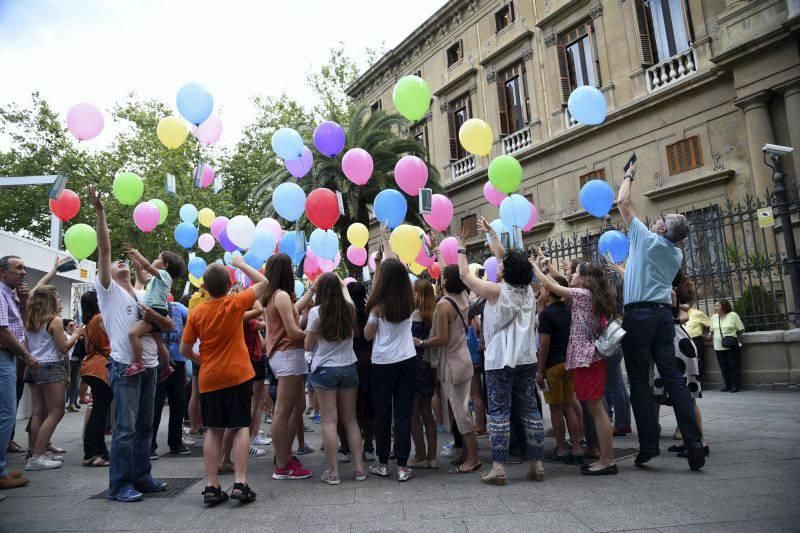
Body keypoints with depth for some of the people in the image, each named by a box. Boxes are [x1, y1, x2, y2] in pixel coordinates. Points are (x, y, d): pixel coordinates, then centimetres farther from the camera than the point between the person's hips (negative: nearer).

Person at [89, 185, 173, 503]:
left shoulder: (144, 296, 18)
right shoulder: (107, 289, 2)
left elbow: (169, 326, 12)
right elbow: (103, 249, -9)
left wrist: (153, 316, -8)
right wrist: (99, 211, -17)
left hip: (149, 366, 6)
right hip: (125, 366, -6)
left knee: (144, 426, 11)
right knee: (125, 427, -6)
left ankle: (141, 477, 21)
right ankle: (119, 485, 3)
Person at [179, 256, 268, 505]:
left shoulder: (196, 312, -3)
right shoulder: (236, 303, -8)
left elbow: (184, 349, 2)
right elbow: (262, 282, 4)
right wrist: (240, 263, 11)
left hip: (209, 379, 2)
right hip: (238, 375, -2)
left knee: (213, 431, 9)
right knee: (240, 427, 4)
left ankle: (211, 487, 10)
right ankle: (240, 483, -2)